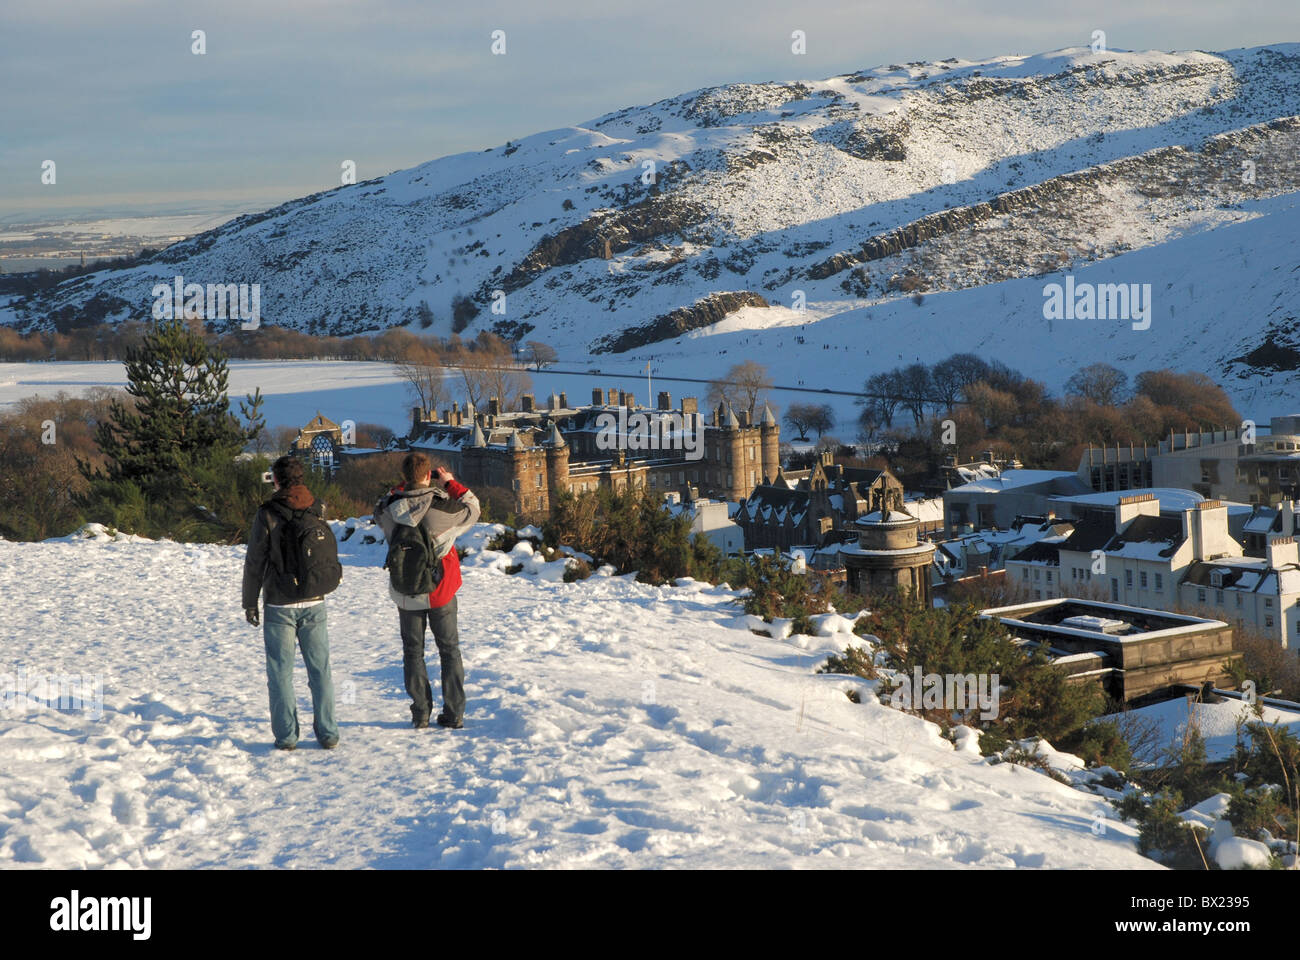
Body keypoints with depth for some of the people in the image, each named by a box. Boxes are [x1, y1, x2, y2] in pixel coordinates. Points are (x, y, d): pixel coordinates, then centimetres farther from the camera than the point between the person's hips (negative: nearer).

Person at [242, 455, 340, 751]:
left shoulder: (267, 514, -11)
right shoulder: (318, 510, 0)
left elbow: (254, 562, -7)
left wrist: (250, 602, 2)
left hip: (280, 605, -3)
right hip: (314, 603, 3)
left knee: (281, 672, 4)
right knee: (320, 670, 10)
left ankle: (286, 735, 3)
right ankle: (328, 734, 11)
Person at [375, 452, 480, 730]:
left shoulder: (390, 509, -12)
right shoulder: (444, 508, -17)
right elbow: (472, 509, 2)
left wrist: (405, 486, 13)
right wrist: (450, 483, 9)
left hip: (406, 595, 1)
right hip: (441, 592, -1)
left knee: (413, 651, 13)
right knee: (449, 650, 12)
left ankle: (420, 714, 11)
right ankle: (454, 714, 13)